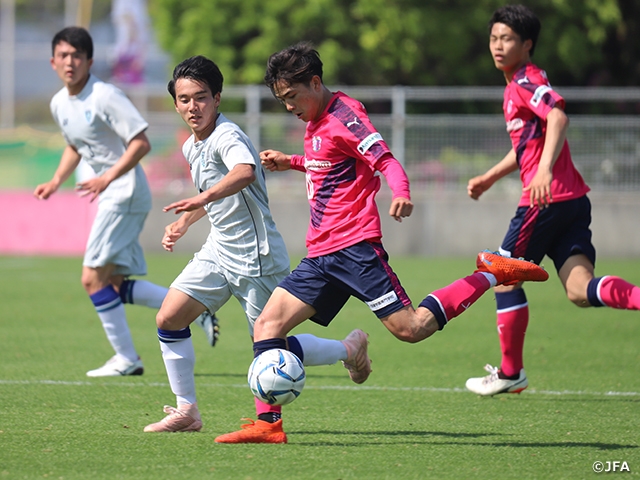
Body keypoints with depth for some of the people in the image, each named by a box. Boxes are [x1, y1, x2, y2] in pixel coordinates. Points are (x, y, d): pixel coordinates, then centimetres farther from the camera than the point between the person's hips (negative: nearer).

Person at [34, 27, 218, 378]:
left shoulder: (104, 97, -15)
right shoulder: (59, 104, 12)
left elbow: (141, 142, -19)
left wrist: (108, 177, -28)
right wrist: (55, 182, 14)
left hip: (126, 193, -9)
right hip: (110, 198, 9)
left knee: (93, 278, -12)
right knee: (115, 283, 7)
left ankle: (126, 358, -5)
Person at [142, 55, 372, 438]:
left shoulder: (226, 136, -21)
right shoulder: (192, 147, 9)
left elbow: (245, 172, -45)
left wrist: (204, 198, -58)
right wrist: (183, 224, 19)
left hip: (256, 258, -8)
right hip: (219, 251, 8)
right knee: (169, 318, -4)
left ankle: (350, 349, 23)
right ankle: (187, 411, 5)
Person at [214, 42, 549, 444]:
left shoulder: (344, 114, -9)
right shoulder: (317, 121, 19)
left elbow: (385, 160, -20)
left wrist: (401, 193, -39)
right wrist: (292, 162, 32)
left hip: (354, 246, -9)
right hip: (321, 254, 9)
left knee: (411, 328, -14)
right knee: (268, 324, -4)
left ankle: (492, 274, 3)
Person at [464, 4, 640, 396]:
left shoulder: (526, 81, -7)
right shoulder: (516, 86, 23)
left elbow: (558, 117, -27)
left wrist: (544, 171, -37)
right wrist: (488, 179, 37)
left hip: (548, 199, -9)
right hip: (573, 200, 9)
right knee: (580, 290, -4)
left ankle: (511, 373, 16)